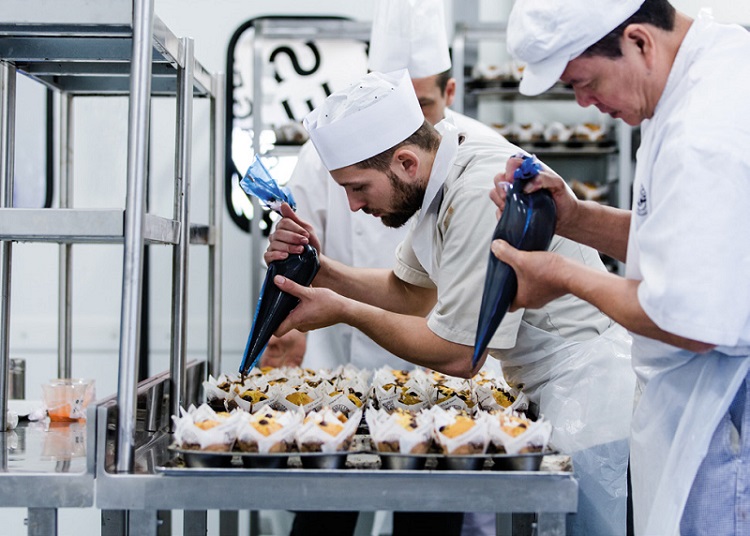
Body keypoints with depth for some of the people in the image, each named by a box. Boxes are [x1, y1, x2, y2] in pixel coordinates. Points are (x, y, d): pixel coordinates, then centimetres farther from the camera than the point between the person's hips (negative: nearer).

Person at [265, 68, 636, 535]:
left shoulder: (484, 195, -25)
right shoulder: (443, 178, 6)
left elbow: (458, 354, -21)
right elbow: (409, 292, 18)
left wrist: (344, 312, -11)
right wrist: (319, 269, 2)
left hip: (588, 392, -10)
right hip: (550, 390, 10)